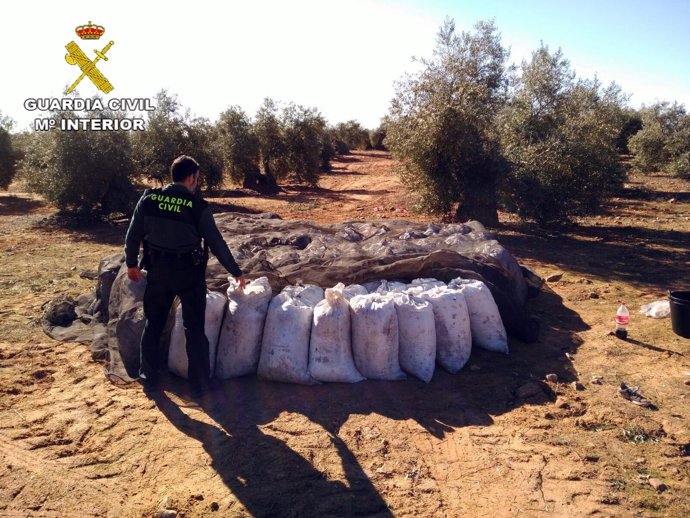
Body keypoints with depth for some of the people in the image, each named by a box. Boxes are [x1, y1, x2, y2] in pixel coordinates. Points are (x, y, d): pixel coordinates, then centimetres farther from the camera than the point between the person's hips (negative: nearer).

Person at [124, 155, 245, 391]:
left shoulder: (149, 198, -4)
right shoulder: (198, 206, -13)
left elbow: (133, 235, 2)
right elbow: (216, 243, -9)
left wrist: (132, 263, 18)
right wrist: (236, 272, 2)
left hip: (158, 270, 3)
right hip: (189, 273, -3)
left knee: (153, 323, 20)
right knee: (194, 328, 9)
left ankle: (149, 374, 31)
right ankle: (199, 381, 17)